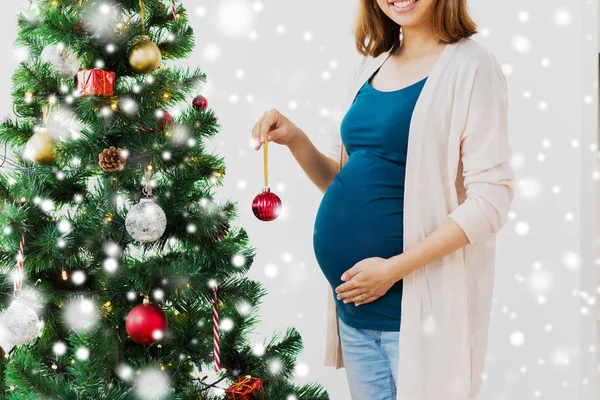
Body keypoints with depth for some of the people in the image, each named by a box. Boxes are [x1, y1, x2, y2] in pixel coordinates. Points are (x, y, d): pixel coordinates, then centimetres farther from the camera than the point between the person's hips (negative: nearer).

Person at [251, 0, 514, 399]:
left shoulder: (470, 65, -10)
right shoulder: (372, 66, 11)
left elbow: (490, 200, -15)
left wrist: (394, 268, -19)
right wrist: (296, 140, -2)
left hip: (420, 304, -6)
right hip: (355, 302, 6)